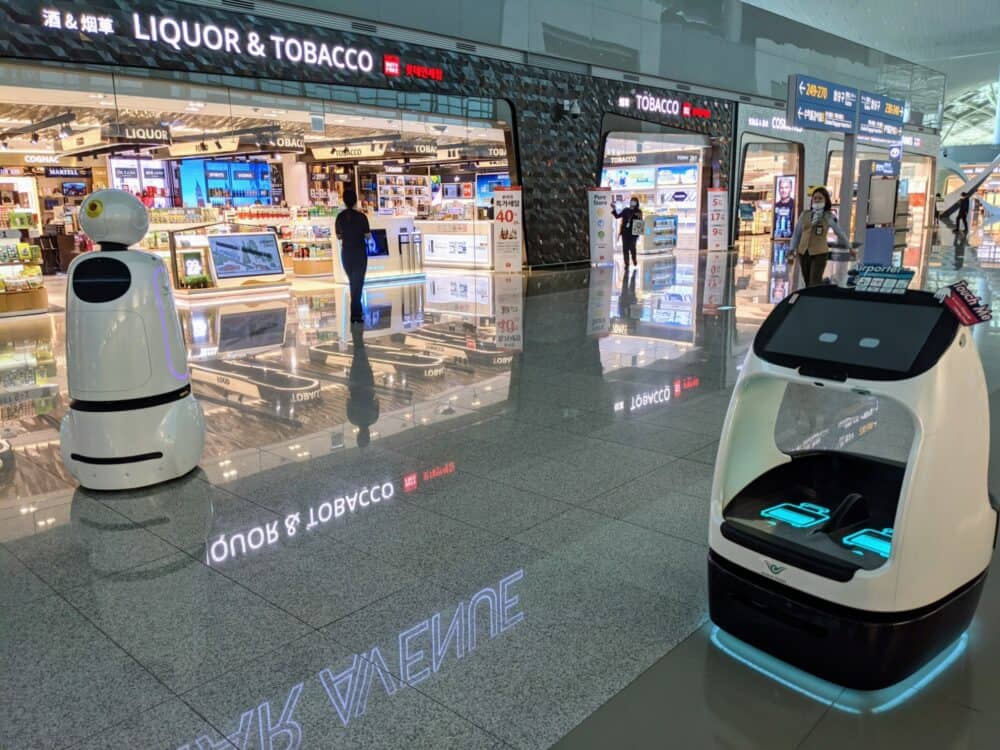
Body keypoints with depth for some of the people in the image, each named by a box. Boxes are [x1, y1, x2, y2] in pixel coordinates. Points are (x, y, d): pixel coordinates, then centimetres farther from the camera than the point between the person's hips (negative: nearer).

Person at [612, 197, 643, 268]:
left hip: (633, 232, -2)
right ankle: (626, 264, 6)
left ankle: (634, 259, 24)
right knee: (625, 248, 0)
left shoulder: (638, 212, 4)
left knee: (632, 247, -5)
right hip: (625, 232, 2)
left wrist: (640, 217, -17)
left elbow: (640, 223, 2)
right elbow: (617, 216, 12)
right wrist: (614, 210, 0)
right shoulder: (625, 210, 10)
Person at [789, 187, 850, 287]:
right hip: (803, 253, 4)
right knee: (807, 283, 10)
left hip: (819, 254, -3)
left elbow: (840, 232, 9)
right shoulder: (805, 214, 6)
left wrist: (849, 247, 18)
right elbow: (797, 233, 14)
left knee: (814, 284, -11)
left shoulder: (829, 217, -1)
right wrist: (793, 249, 11)